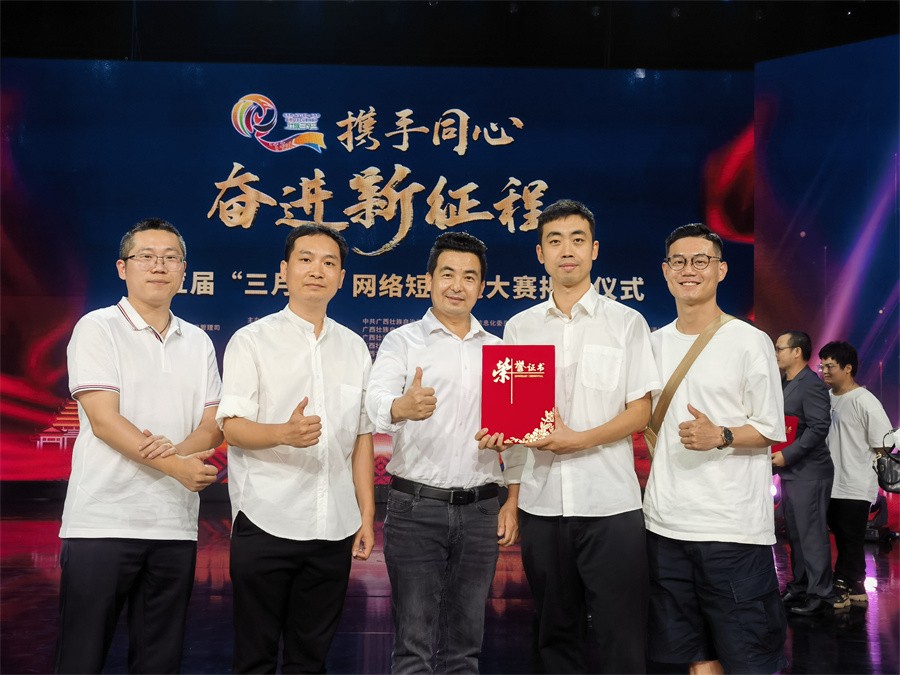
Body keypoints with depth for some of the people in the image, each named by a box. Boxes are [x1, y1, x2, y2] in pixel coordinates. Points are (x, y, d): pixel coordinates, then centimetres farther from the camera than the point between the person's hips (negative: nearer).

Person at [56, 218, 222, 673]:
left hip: (175, 526, 4)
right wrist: (175, 466, -19)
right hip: (103, 521, -4)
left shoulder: (198, 342, 13)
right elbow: (104, 419, -10)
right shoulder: (98, 328, -1)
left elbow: (214, 425, 7)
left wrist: (177, 448, -15)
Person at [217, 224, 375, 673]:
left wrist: (366, 516, 8)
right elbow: (232, 427, -8)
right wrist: (285, 433, -28)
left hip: (334, 530, 4)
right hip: (265, 523, -3)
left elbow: (362, 437, 13)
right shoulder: (252, 341, 0)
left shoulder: (354, 348, 12)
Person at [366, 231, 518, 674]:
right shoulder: (402, 342, 0)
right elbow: (375, 405, -17)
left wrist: (512, 503, 5)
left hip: (480, 509, 4)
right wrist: (403, 408, -40)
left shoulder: (498, 350, 12)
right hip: (416, 507, -3)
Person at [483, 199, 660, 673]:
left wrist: (578, 439, -16)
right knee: (555, 633, 13)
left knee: (621, 636, 0)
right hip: (541, 501, 3)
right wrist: (497, 434, -9)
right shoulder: (518, 327, 11)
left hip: (609, 502, -3)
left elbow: (640, 413, -1)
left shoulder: (626, 323, 3)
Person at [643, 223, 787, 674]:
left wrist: (720, 436, -21)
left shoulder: (750, 342, -3)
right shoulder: (654, 343, 11)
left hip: (734, 527, -5)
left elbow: (771, 430, -4)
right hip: (667, 522, 5)